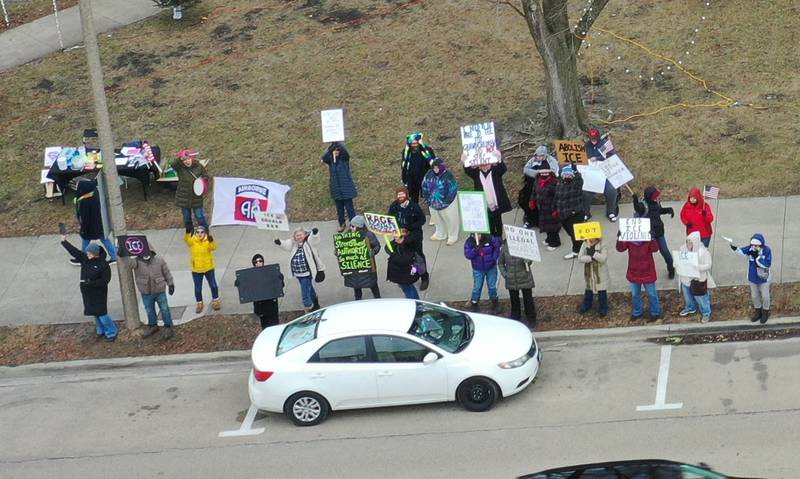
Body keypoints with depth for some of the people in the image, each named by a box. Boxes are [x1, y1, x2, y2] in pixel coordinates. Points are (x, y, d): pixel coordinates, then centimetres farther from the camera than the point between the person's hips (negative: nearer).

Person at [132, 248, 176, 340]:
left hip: (159, 291, -1)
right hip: (146, 293, 1)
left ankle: (168, 327, 23)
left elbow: (166, 273, 1)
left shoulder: (159, 260, -10)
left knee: (164, 309, 8)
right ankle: (152, 326, 38)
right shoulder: (137, 262, -13)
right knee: (149, 310, 17)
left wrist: (171, 284, 7)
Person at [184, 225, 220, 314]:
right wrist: (188, 232, -51)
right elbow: (186, 239, -30)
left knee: (213, 285, 11)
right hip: (196, 270, 1)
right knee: (198, 289, 10)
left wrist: (211, 240, -52)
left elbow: (213, 247, -31)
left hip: (209, 268, 0)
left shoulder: (208, 241, -12)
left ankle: (215, 301, 33)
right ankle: (199, 304, 31)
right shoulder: (192, 241, -10)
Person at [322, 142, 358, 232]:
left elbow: (345, 152, -27)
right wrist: (331, 149, -23)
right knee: (339, 207, 12)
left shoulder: (344, 158, -4)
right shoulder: (330, 159, 3)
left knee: (349, 206, -3)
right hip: (336, 187, 3)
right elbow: (323, 159, -18)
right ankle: (342, 224, 25)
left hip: (346, 186, -3)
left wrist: (338, 144, -27)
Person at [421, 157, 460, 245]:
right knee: (437, 219, 23)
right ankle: (440, 234, 45)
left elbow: (453, 189, -21)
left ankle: (452, 237, 27)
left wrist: (446, 201, -19)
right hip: (433, 203, 6)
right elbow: (424, 186, 4)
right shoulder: (429, 174, -6)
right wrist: (427, 198, 0)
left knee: (450, 220, 8)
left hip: (447, 204, -6)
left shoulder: (448, 176, -23)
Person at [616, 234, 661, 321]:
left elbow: (655, 249, -32)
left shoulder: (648, 240, -18)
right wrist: (619, 238, -35)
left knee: (652, 294, 13)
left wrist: (652, 239, -47)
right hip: (634, 274, 3)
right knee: (635, 295, 19)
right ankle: (637, 312, 38)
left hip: (647, 273, -3)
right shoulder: (629, 241, -11)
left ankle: (655, 312, 31)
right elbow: (620, 248, -20)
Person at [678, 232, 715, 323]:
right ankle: (690, 308, 53)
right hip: (685, 278, 5)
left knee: (700, 297, 8)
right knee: (687, 295, 26)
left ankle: (706, 313, 30)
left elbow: (708, 265, -19)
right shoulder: (683, 249, -9)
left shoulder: (703, 252, -21)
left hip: (698, 279, -5)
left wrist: (697, 267, -33)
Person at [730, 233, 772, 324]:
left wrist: (757, 257, -37)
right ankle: (758, 311, 44)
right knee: (754, 296, 21)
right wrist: (735, 249, -48)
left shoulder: (767, 250, -25)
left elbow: (767, 264, -29)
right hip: (752, 278, 3)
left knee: (764, 296, 15)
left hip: (764, 278, -3)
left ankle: (765, 312, 40)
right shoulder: (750, 248, -15)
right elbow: (742, 251, -28)